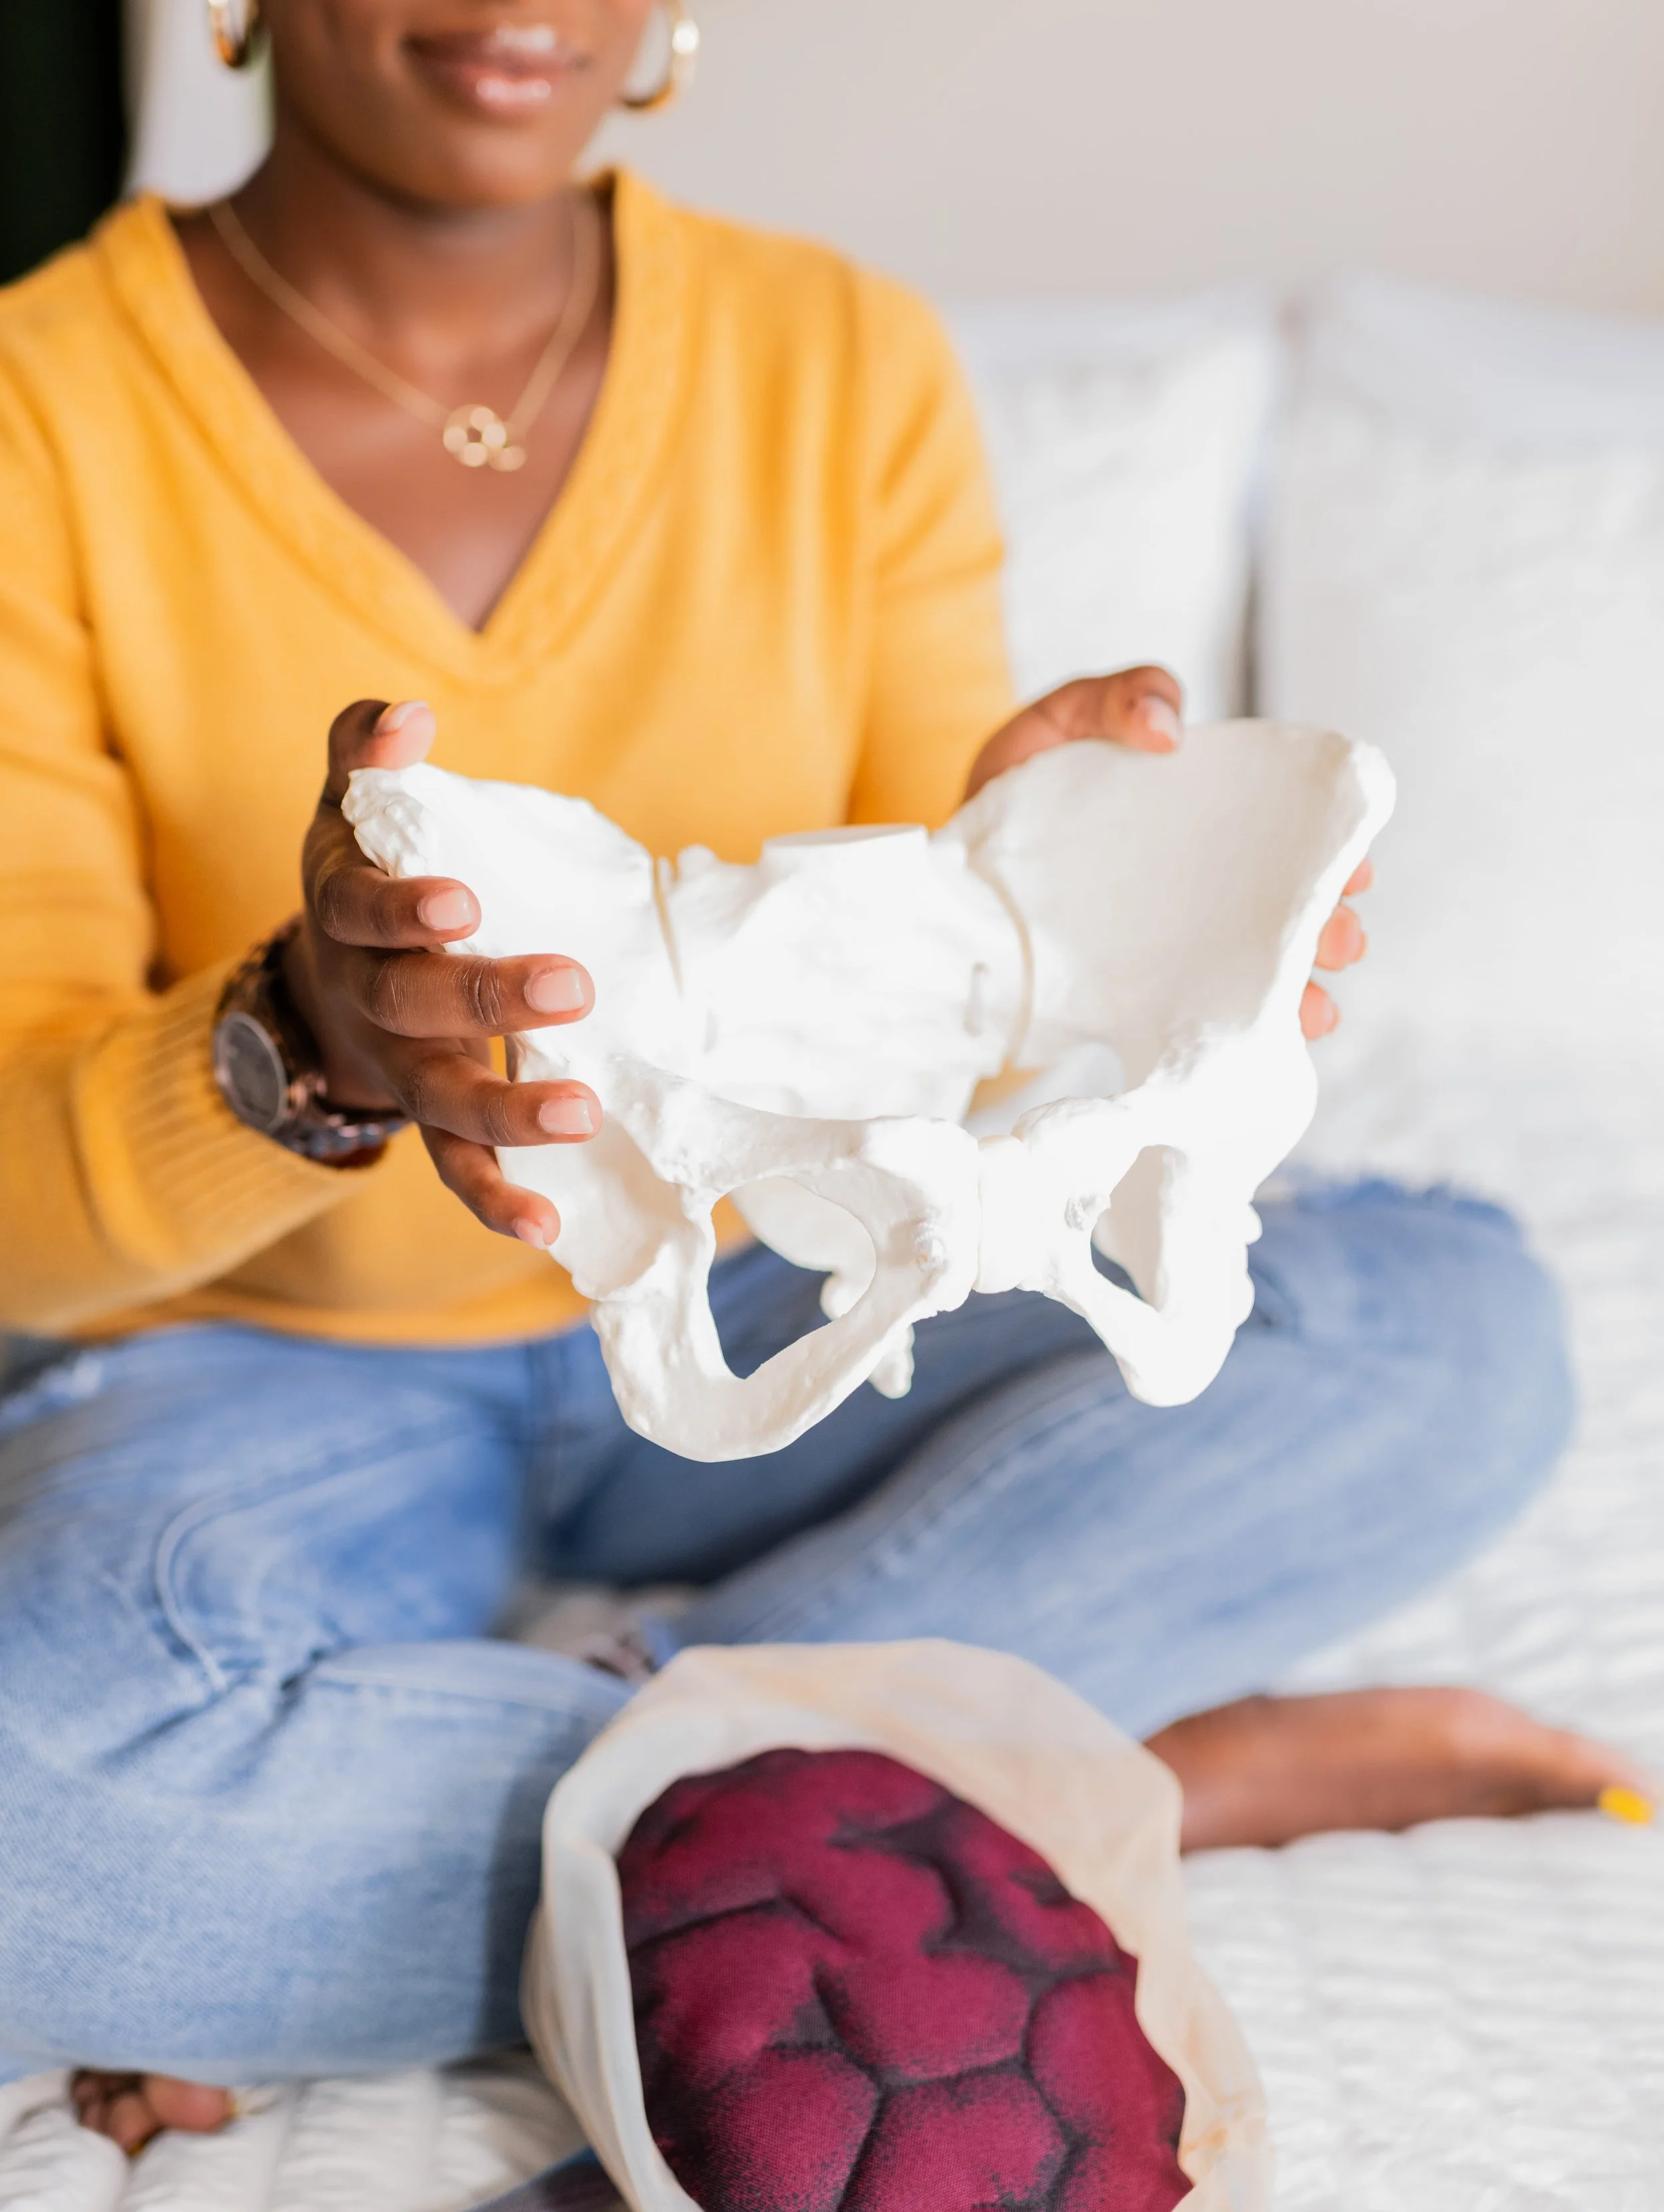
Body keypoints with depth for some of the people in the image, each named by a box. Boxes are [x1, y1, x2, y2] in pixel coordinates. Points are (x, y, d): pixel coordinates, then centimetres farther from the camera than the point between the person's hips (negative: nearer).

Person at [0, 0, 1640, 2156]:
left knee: (1458, 1320, -18)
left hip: (751, 1312, 4)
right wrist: (307, 1048, -41)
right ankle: (1155, 1781, -19)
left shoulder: (848, 361, -3)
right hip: (257, 1370, -3)